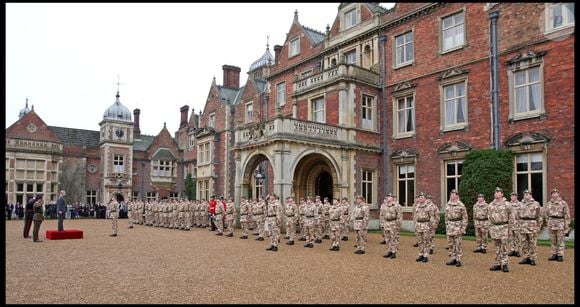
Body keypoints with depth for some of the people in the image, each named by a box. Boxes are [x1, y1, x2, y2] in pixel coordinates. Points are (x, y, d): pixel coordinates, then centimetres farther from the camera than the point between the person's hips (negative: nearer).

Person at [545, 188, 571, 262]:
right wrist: (548, 222, 9)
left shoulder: (563, 203, -4)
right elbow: (546, 214, 16)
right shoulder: (548, 203, 9)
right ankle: (554, 254, 16)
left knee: (560, 241, 0)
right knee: (553, 241, 9)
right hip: (551, 224, 4)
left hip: (560, 224, -4)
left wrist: (567, 225, -8)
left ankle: (560, 255, 7)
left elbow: (567, 215, -5)